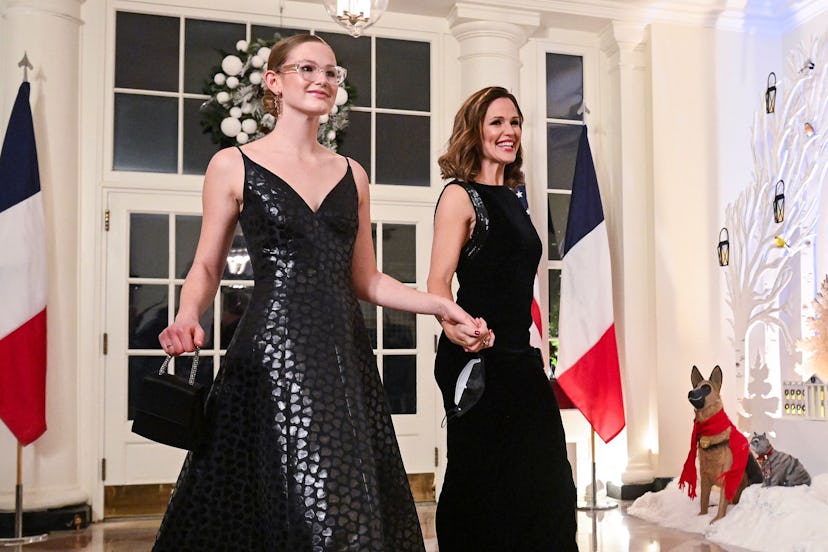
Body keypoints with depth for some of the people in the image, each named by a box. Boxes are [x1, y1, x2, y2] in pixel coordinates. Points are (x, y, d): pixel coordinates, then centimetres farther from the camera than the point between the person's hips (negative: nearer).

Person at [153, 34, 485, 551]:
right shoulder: (233, 165, 3)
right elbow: (207, 267, 4)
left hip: (345, 353, 4)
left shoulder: (352, 175, 14)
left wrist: (441, 305, 5)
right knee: (270, 510, -4)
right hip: (272, 353, -4)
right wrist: (188, 316, -16)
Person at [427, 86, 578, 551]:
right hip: (478, 357, -8)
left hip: (520, 356, 8)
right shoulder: (460, 196, -6)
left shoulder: (513, 200, 16)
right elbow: (439, 280, -16)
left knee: (546, 484, 9)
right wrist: (455, 326, -36)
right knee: (483, 482, -1)